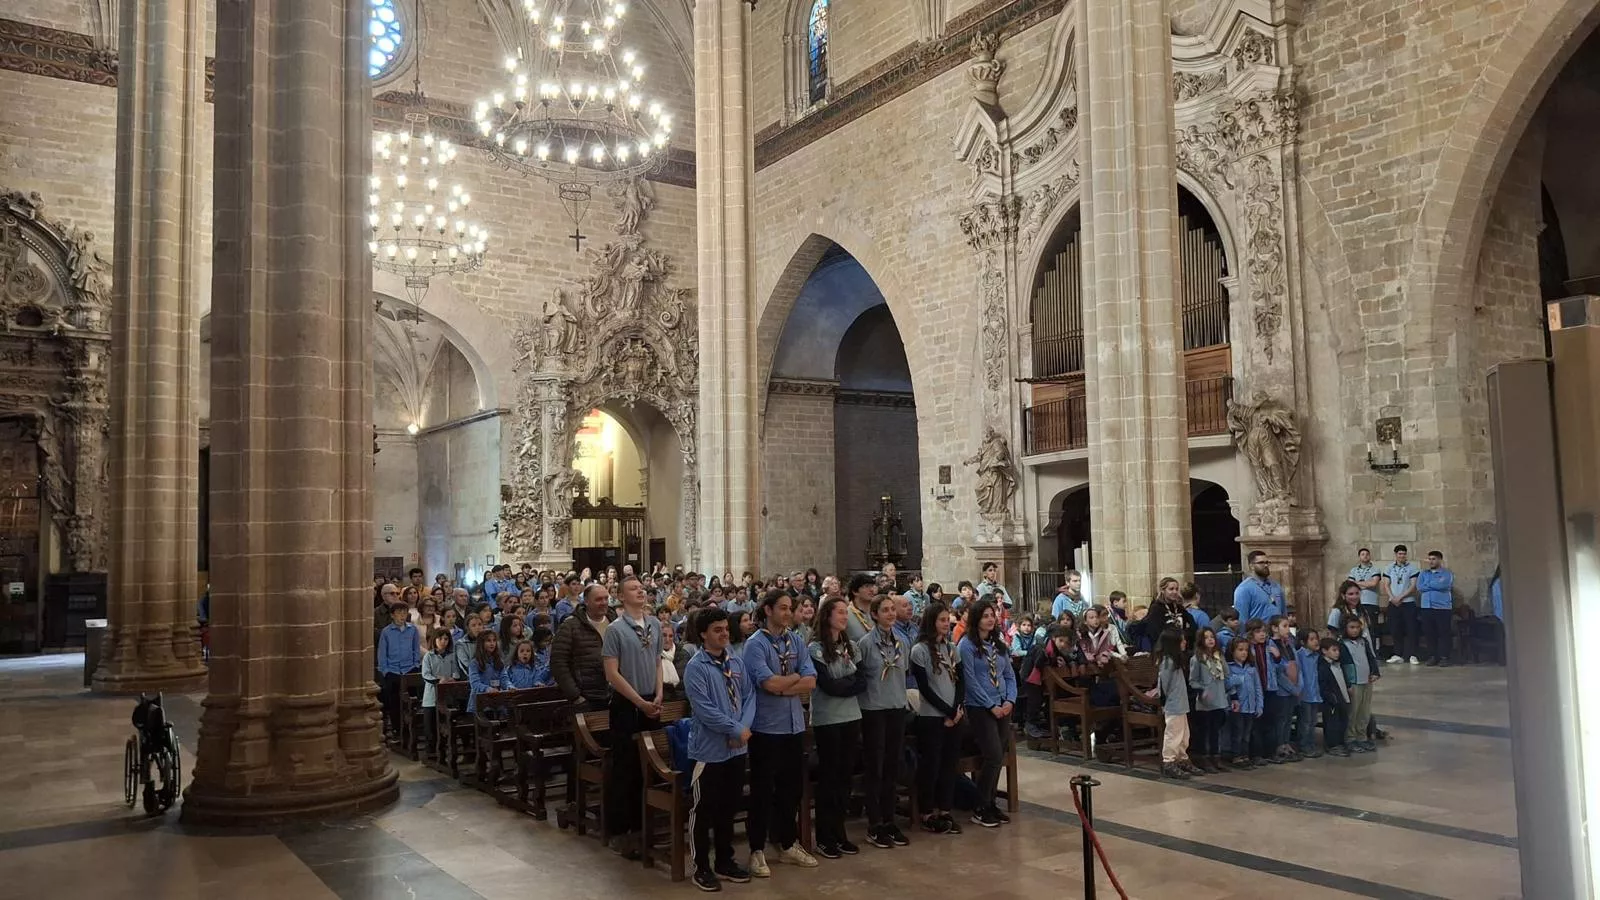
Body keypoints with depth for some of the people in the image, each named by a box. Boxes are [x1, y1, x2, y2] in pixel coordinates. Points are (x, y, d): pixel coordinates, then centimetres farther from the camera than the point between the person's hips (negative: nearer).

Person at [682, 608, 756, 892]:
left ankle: (725, 862, 28)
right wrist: (736, 729, -16)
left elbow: (749, 696, 5)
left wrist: (745, 727, -11)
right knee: (703, 810, 4)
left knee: (729, 807, 16)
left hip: (736, 748, 6)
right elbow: (704, 710, -20)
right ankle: (702, 868, 15)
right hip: (709, 748, -6)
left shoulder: (736, 662, 7)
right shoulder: (696, 667, -14)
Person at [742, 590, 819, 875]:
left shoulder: (797, 641, 6)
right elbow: (769, 683, -21)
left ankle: (788, 845, 28)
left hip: (794, 725, 6)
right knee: (762, 789, 4)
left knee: (791, 787, 15)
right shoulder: (755, 644, -10)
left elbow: (810, 683, -2)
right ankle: (757, 850, 15)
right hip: (766, 727, -5)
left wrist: (782, 687, -13)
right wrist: (796, 676, -5)